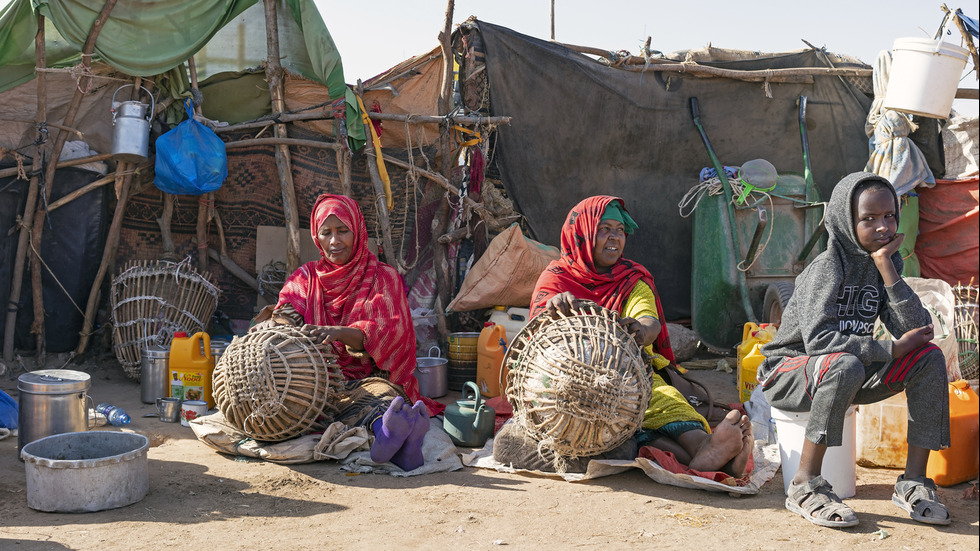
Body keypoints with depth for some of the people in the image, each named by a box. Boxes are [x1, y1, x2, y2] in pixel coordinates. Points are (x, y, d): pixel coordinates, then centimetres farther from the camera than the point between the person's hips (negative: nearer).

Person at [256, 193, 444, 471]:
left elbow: (384, 333, -7)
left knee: (383, 394, -38)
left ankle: (391, 437, -72)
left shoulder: (383, 277, 11)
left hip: (369, 377, 0)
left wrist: (339, 333, -28)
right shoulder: (306, 277, 21)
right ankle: (387, 429, -71)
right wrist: (273, 324, -25)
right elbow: (288, 315, 2)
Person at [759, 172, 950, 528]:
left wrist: (887, 267, -18)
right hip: (789, 372, -7)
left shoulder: (885, 261, 2)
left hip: (851, 372, 7)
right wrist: (892, 349, -27)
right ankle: (805, 486, -28)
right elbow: (818, 339, -32)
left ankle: (913, 482, -9)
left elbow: (916, 330, -11)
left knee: (929, 358, -11)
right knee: (845, 366, -39)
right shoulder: (827, 267, -18)